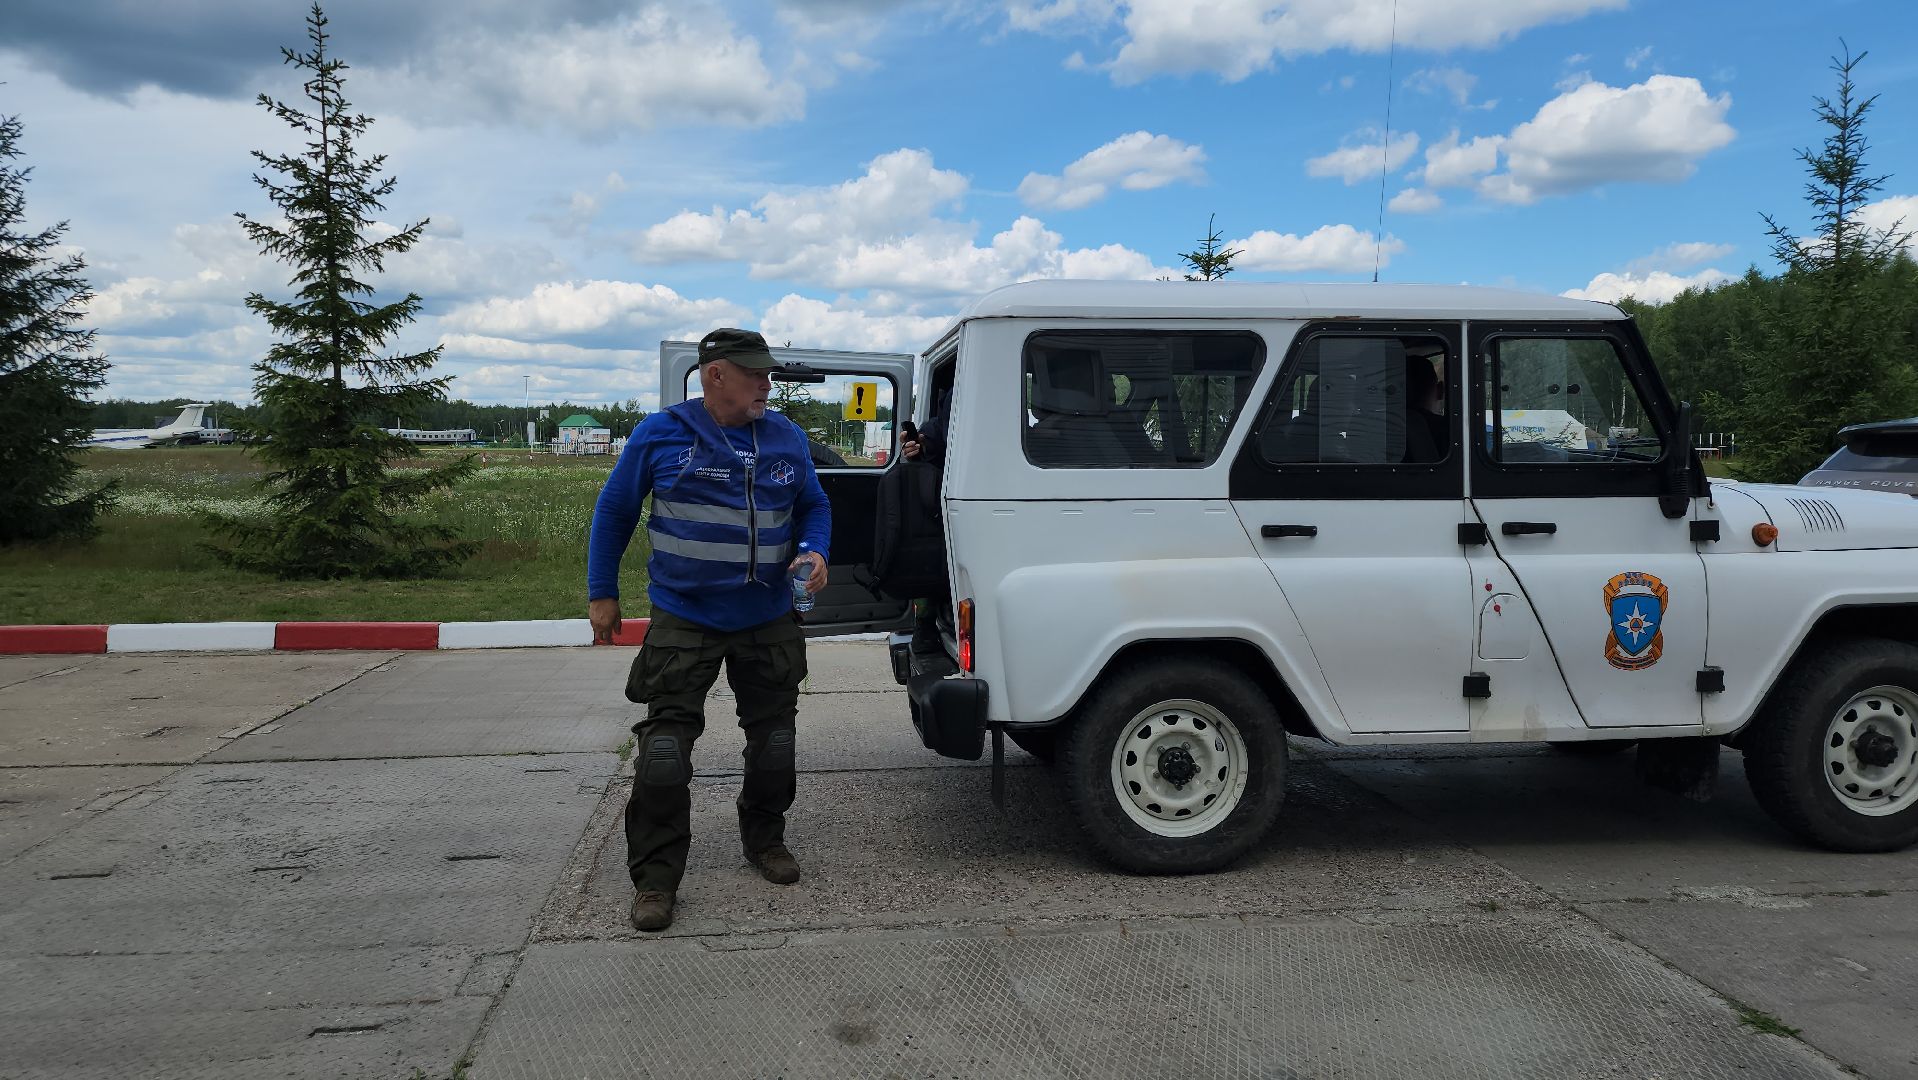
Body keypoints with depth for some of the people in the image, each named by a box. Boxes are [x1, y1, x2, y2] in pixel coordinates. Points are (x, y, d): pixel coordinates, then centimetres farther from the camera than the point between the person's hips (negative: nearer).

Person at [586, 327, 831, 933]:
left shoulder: (787, 439, 3)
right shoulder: (661, 434, -6)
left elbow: (814, 505, 15)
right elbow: (614, 511, 2)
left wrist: (814, 551, -7)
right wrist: (602, 593, 1)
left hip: (770, 621, 4)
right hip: (684, 621, -3)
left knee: (773, 737, 14)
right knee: (665, 746, -6)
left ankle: (765, 841, 35)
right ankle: (655, 877, 5)